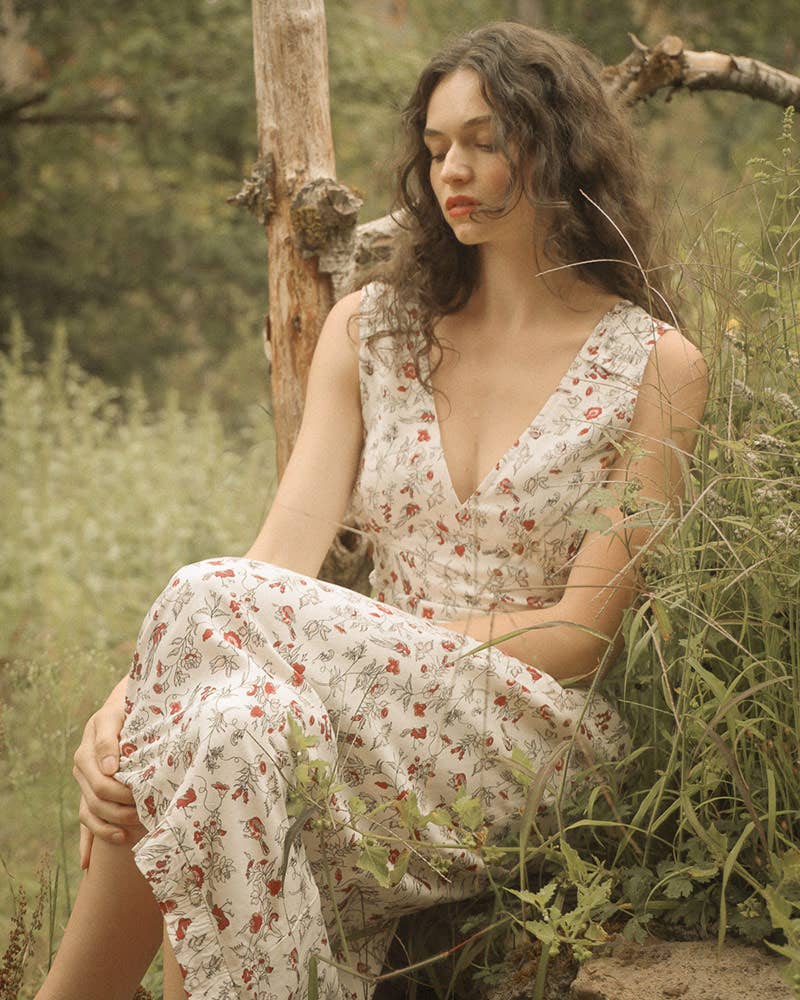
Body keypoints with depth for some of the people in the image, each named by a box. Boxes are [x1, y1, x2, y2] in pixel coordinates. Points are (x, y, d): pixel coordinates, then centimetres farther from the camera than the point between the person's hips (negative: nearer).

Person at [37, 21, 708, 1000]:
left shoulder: (654, 367, 2)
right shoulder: (372, 327, 14)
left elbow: (584, 630, -4)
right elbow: (286, 550, 0)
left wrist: (363, 643, -17)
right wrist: (133, 695, -18)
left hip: (528, 731, -3)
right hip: (378, 711, 4)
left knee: (210, 601, -29)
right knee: (231, 726, -35)